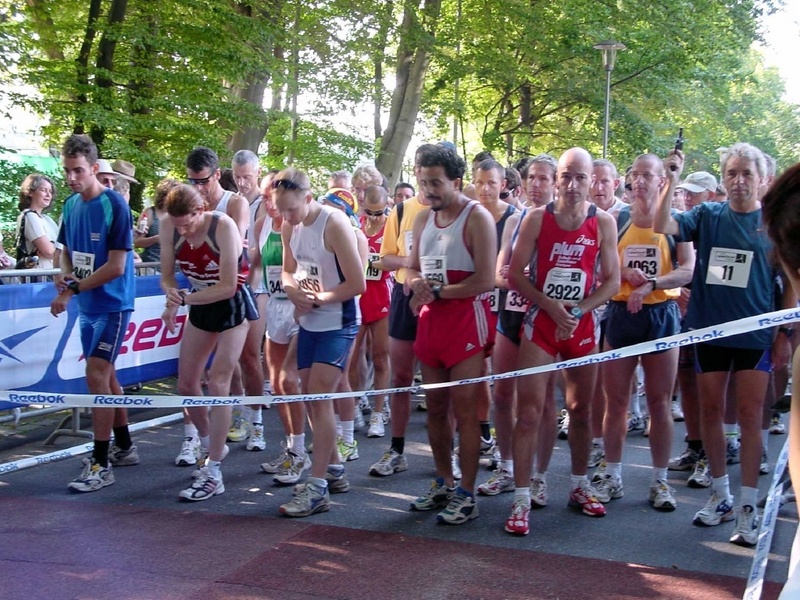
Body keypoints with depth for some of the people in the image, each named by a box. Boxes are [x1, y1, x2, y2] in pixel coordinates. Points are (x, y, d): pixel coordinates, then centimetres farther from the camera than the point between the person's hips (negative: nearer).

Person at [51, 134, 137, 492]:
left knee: (97, 375, -10)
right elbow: (66, 250, 17)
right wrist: (65, 274, -6)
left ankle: (100, 463, -4)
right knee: (105, 375, 14)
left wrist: (72, 290, -17)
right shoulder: (71, 204, 6)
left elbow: (116, 266, -18)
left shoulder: (114, 206, -16)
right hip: (88, 305, 8)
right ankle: (124, 447, 28)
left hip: (112, 305, -8)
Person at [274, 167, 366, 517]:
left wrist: (317, 299, -12)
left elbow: (356, 284, -20)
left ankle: (318, 486, -7)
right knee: (311, 397, 11)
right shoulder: (289, 226, 2)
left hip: (338, 324, -8)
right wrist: (293, 289, -7)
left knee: (319, 397, -11)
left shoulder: (334, 225, -19)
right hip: (308, 322, 8)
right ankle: (334, 469, 27)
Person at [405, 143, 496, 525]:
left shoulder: (477, 218, -10)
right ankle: (443, 483, 26)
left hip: (466, 321, -7)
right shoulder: (423, 219, 12)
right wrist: (416, 284, -4)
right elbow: (413, 269, 20)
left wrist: (436, 292, -13)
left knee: (464, 411, -5)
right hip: (430, 321, 7)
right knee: (435, 408, 13)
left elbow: (485, 280, -17)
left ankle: (466, 494, 3)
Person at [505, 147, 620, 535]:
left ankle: (579, 487, 30)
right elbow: (515, 274, -5)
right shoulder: (537, 218, -4)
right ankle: (521, 499, -3)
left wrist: (578, 309, -13)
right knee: (529, 411, -7)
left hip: (582, 324, 2)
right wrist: (552, 307, -15)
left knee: (581, 409, 13)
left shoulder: (604, 223, 0)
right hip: (540, 321, -2)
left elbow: (612, 280, 0)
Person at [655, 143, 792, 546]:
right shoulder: (707, 216, 3)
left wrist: (784, 336, -3)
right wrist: (672, 182, -21)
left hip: (756, 334, -2)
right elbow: (662, 227, -12)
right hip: (709, 331, 2)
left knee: (749, 417, 0)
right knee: (711, 411, 10)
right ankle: (720, 495, 25)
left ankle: (747, 506, 6)